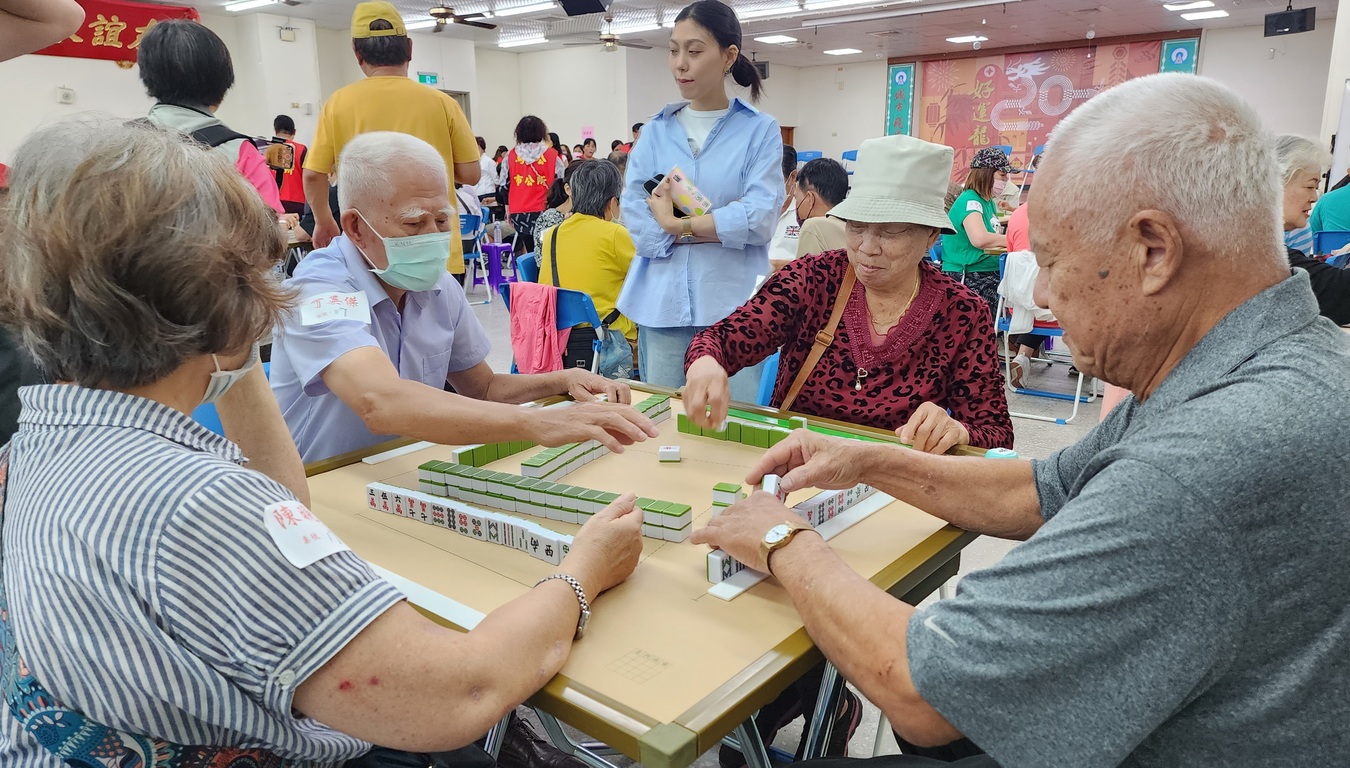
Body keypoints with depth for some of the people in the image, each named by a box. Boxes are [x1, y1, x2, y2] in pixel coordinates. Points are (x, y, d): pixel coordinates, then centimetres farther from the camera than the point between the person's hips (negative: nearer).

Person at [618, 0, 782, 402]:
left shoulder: (760, 130, 3)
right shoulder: (655, 132, 10)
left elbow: (759, 220, -10)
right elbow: (636, 221, -1)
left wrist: (676, 224, -7)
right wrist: (723, 223, -8)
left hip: (733, 306, -2)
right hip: (662, 305, 3)